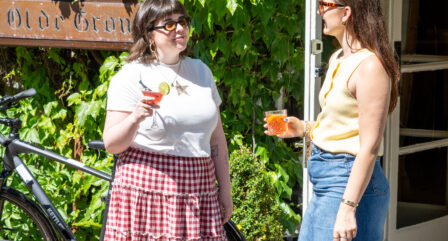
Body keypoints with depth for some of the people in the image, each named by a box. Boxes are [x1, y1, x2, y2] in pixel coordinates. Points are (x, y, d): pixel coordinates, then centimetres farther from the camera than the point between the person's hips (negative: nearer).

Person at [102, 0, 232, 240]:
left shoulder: (200, 71, 16)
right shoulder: (131, 76, -1)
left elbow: (216, 137, 19)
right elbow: (111, 143, -7)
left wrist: (225, 188, 15)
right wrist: (135, 119, -25)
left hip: (199, 192, 5)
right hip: (147, 191, -4)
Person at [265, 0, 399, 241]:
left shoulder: (369, 66, -17)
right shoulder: (338, 60, 12)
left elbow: (370, 147, -21)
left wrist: (348, 207, -25)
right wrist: (304, 128, 10)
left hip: (351, 185, -10)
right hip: (326, 185, 10)